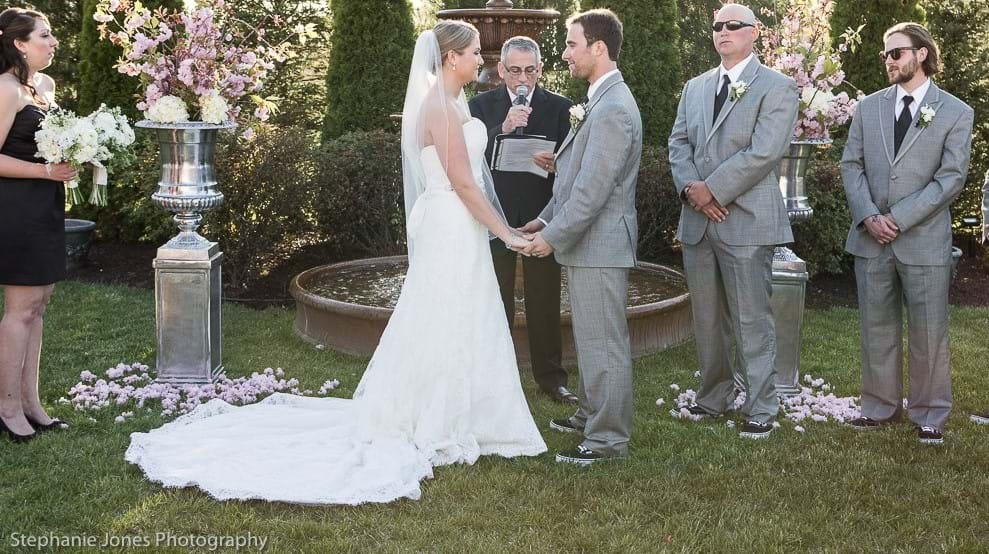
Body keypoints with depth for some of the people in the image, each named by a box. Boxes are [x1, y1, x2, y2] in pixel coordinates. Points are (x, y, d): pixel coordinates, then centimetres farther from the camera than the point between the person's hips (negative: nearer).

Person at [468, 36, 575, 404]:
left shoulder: (558, 107, 4)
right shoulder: (481, 106, 3)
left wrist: (554, 163, -21)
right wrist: (503, 129, -22)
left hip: (541, 218, 0)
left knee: (545, 304, 6)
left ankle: (551, 377, 17)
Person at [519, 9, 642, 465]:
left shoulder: (612, 110, -20)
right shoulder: (603, 101, 13)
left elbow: (593, 189, -23)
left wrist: (554, 236, -17)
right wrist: (546, 219, 16)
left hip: (599, 244, -10)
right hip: (589, 243, 10)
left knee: (603, 342, -2)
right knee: (591, 338, 20)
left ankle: (608, 437, 8)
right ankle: (593, 413, 33)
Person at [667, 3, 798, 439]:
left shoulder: (777, 88, -2)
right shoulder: (695, 88, 17)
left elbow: (764, 152, -13)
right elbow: (678, 144, 11)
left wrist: (712, 189, -14)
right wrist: (690, 188, -7)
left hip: (747, 220, -6)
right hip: (697, 220, 6)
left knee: (752, 320, -3)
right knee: (706, 318, 12)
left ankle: (760, 408, 6)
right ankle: (713, 396, 25)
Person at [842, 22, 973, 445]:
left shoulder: (956, 113, -1)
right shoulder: (869, 107, 9)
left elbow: (951, 178, -8)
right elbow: (851, 165, 6)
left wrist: (898, 218, -15)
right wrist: (868, 216, -10)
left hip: (923, 240, -3)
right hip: (870, 237, 3)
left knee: (928, 332, 3)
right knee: (877, 328, 11)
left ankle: (929, 415, 16)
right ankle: (881, 406, 23)